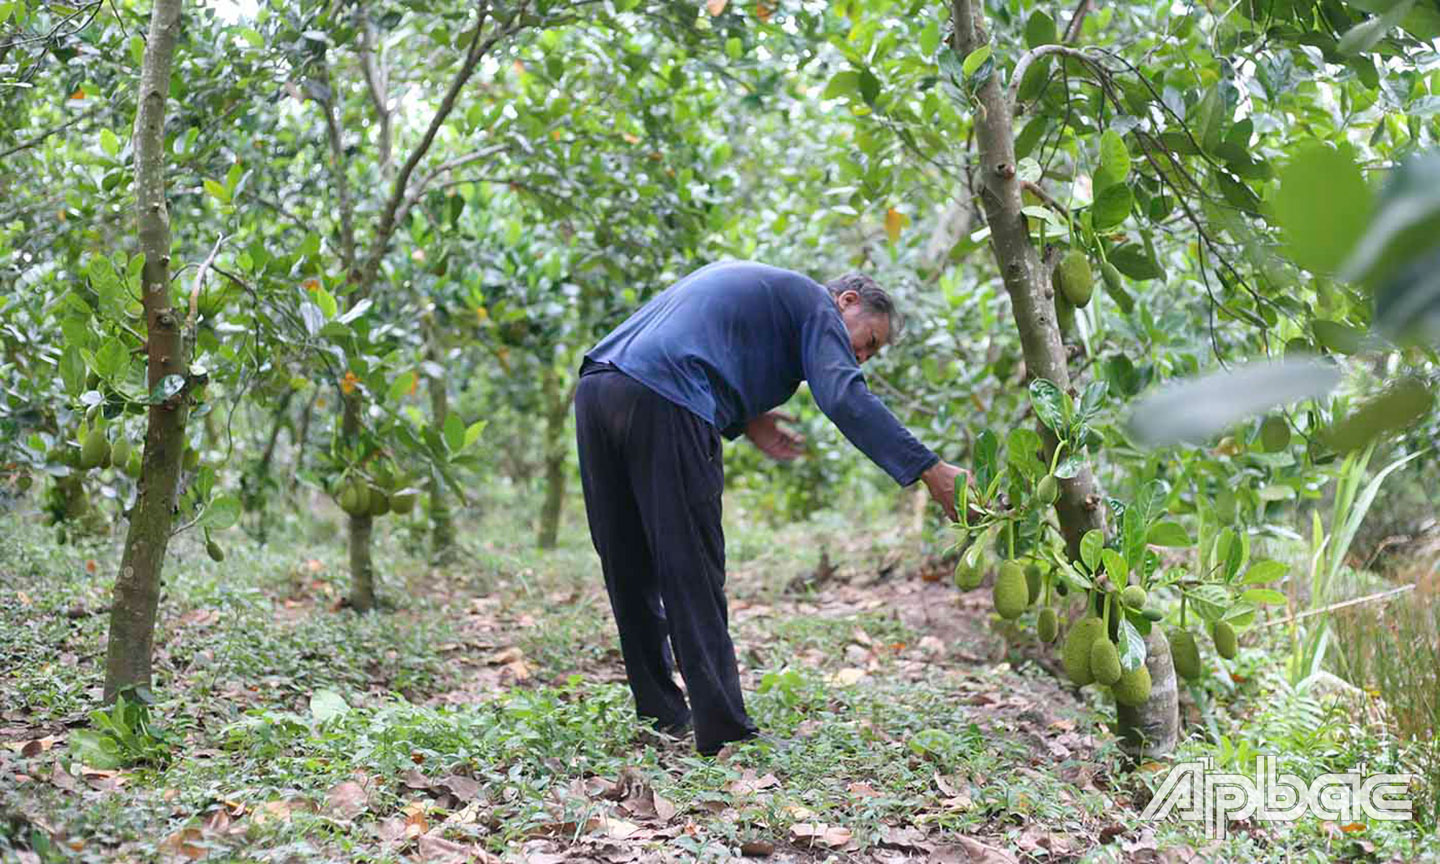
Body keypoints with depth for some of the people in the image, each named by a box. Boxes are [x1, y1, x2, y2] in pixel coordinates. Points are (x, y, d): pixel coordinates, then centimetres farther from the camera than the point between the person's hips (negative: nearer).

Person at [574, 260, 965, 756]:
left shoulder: (743, 281, 35)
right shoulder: (816, 305, 9)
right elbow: (845, 398, -8)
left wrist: (744, 421, 22)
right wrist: (930, 471, -12)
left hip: (595, 389, 8)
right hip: (661, 406, -8)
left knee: (631, 571, 14)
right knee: (692, 575, -3)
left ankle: (663, 715, 24)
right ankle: (723, 732, 1)